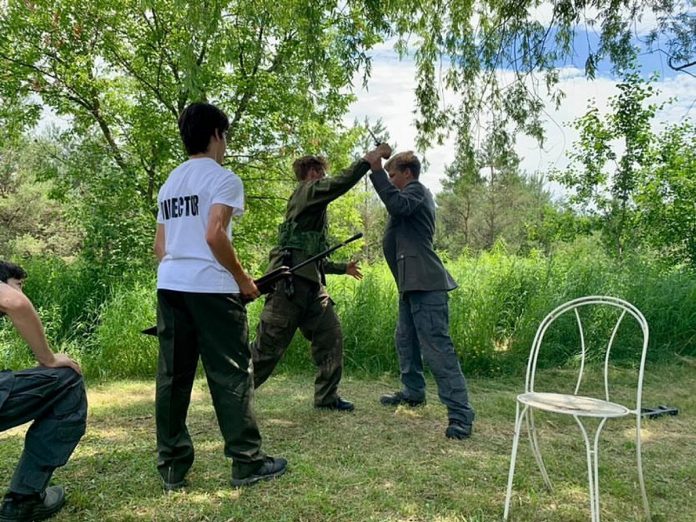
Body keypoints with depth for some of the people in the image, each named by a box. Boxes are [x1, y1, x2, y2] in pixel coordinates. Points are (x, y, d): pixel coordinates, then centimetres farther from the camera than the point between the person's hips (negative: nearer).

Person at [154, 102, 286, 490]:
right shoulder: (223, 178, -5)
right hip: (210, 289, -7)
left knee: (173, 375, 9)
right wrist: (242, 278, -7)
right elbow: (215, 236, -17)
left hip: (170, 286, 8)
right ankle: (248, 463, 9)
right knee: (232, 375, 1)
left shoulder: (170, 183, 19)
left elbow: (160, 246, 18)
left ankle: (173, 468, 16)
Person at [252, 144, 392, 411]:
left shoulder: (312, 210, 27)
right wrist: (373, 155, -12)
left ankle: (327, 397, 14)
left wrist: (343, 268, 34)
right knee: (268, 346, -4)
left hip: (311, 284, 10)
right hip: (290, 282, -10)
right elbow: (343, 182, -19)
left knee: (331, 336, 6)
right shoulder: (308, 190, 0)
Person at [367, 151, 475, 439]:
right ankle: (413, 392, 32)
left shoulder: (416, 190, -6)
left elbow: (398, 205, -26)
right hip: (412, 281, 11)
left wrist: (376, 172, -23)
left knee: (437, 347, -13)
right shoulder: (414, 194, 26)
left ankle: (461, 413, -11)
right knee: (406, 340, 18)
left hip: (425, 282, -11)